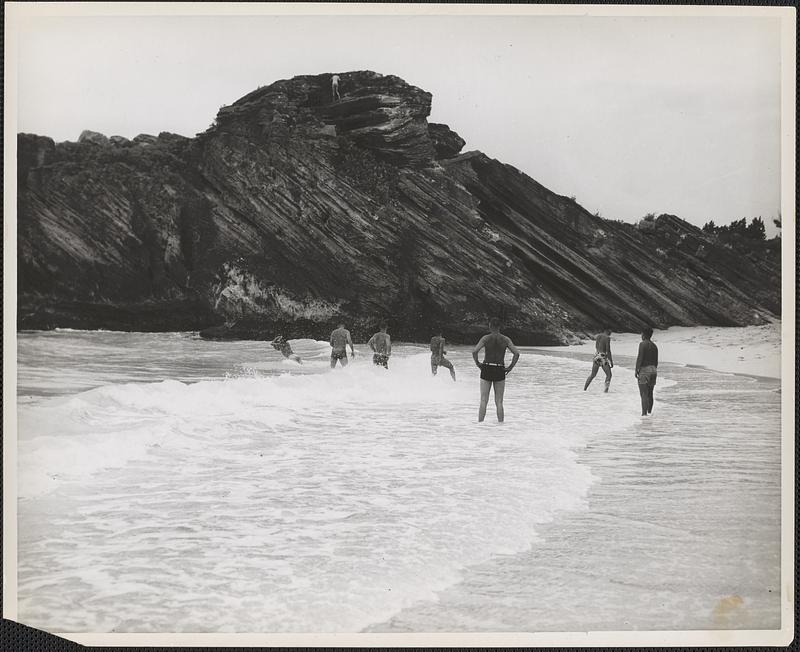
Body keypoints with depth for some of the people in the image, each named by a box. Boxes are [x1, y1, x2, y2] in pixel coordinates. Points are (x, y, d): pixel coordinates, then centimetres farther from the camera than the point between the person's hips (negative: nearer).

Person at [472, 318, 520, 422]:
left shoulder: (486, 338, -4)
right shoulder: (506, 339, 1)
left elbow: (474, 351, -16)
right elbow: (517, 353, -8)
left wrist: (477, 363, -2)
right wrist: (510, 367, -1)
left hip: (486, 370, -1)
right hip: (500, 371, 1)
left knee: (483, 401, 4)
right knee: (499, 402, 8)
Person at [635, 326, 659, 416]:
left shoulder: (642, 344, -9)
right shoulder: (654, 346, 12)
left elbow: (640, 358, -15)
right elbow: (656, 361, 15)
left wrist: (637, 370, -10)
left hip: (644, 370, -7)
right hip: (653, 369, 7)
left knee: (643, 393, -8)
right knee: (650, 393, 13)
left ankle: (644, 413, -13)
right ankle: (649, 411, 16)